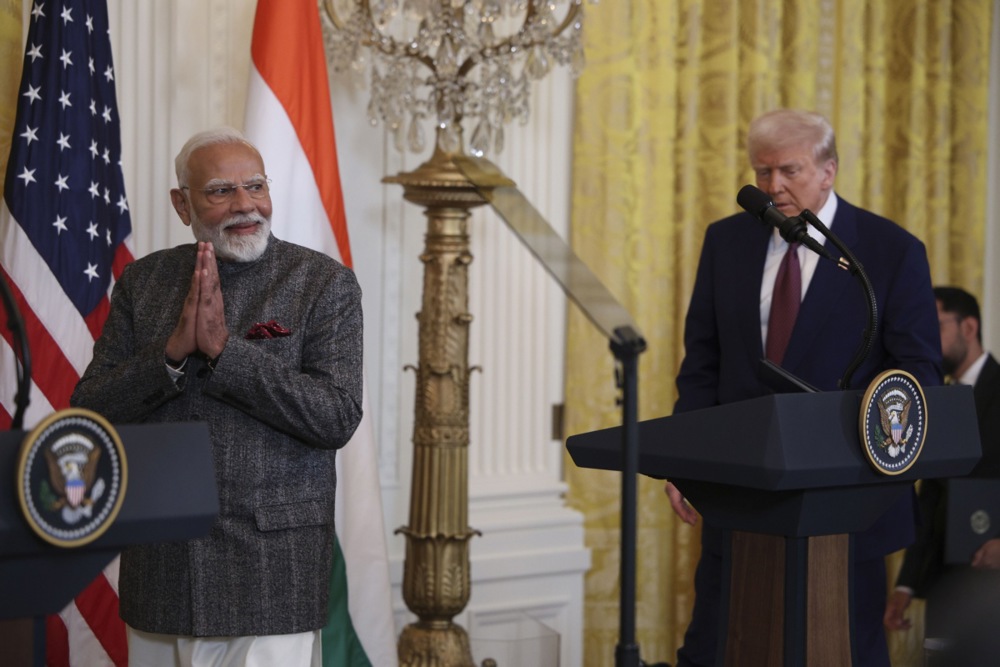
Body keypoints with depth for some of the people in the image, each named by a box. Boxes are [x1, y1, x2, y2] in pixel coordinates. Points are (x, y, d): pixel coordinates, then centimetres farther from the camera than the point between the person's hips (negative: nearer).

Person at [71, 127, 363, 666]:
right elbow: (89, 413, 3)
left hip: (271, 572, -3)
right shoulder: (141, 282, 9)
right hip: (159, 569, 3)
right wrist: (173, 350, -13)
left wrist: (224, 348, -17)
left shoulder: (326, 284, -1)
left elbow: (338, 418, -11)